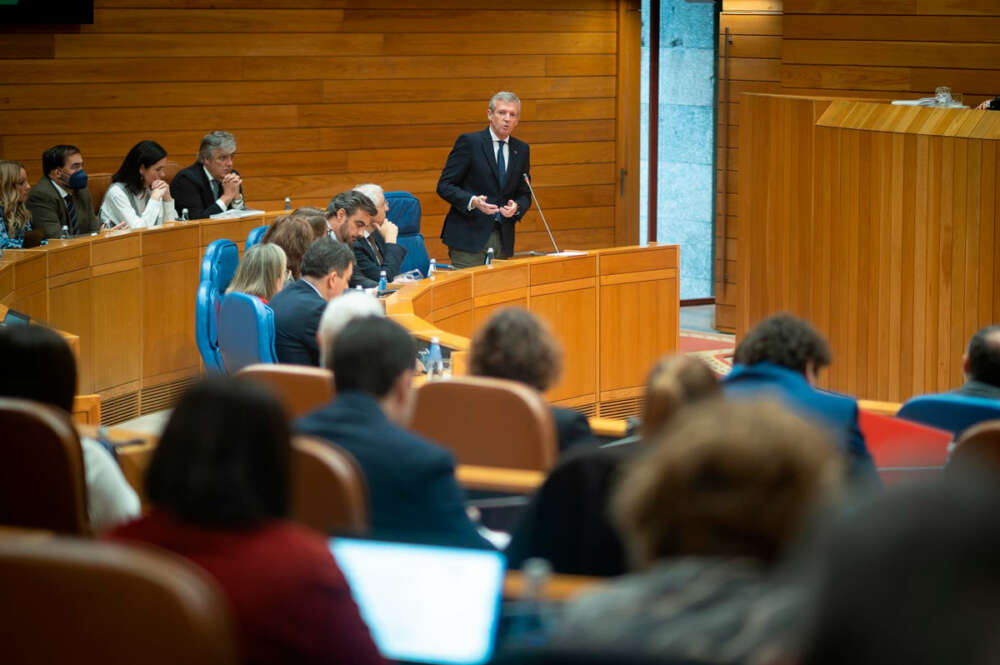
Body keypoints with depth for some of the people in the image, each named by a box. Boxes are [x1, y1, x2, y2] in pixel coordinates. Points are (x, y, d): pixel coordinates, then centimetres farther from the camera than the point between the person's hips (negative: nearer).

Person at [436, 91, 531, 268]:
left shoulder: (521, 150, 12)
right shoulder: (469, 142, -3)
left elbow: (524, 194, 17)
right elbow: (444, 186, -6)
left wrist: (516, 207, -7)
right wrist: (472, 201, -23)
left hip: (503, 239, 5)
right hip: (469, 237, -5)